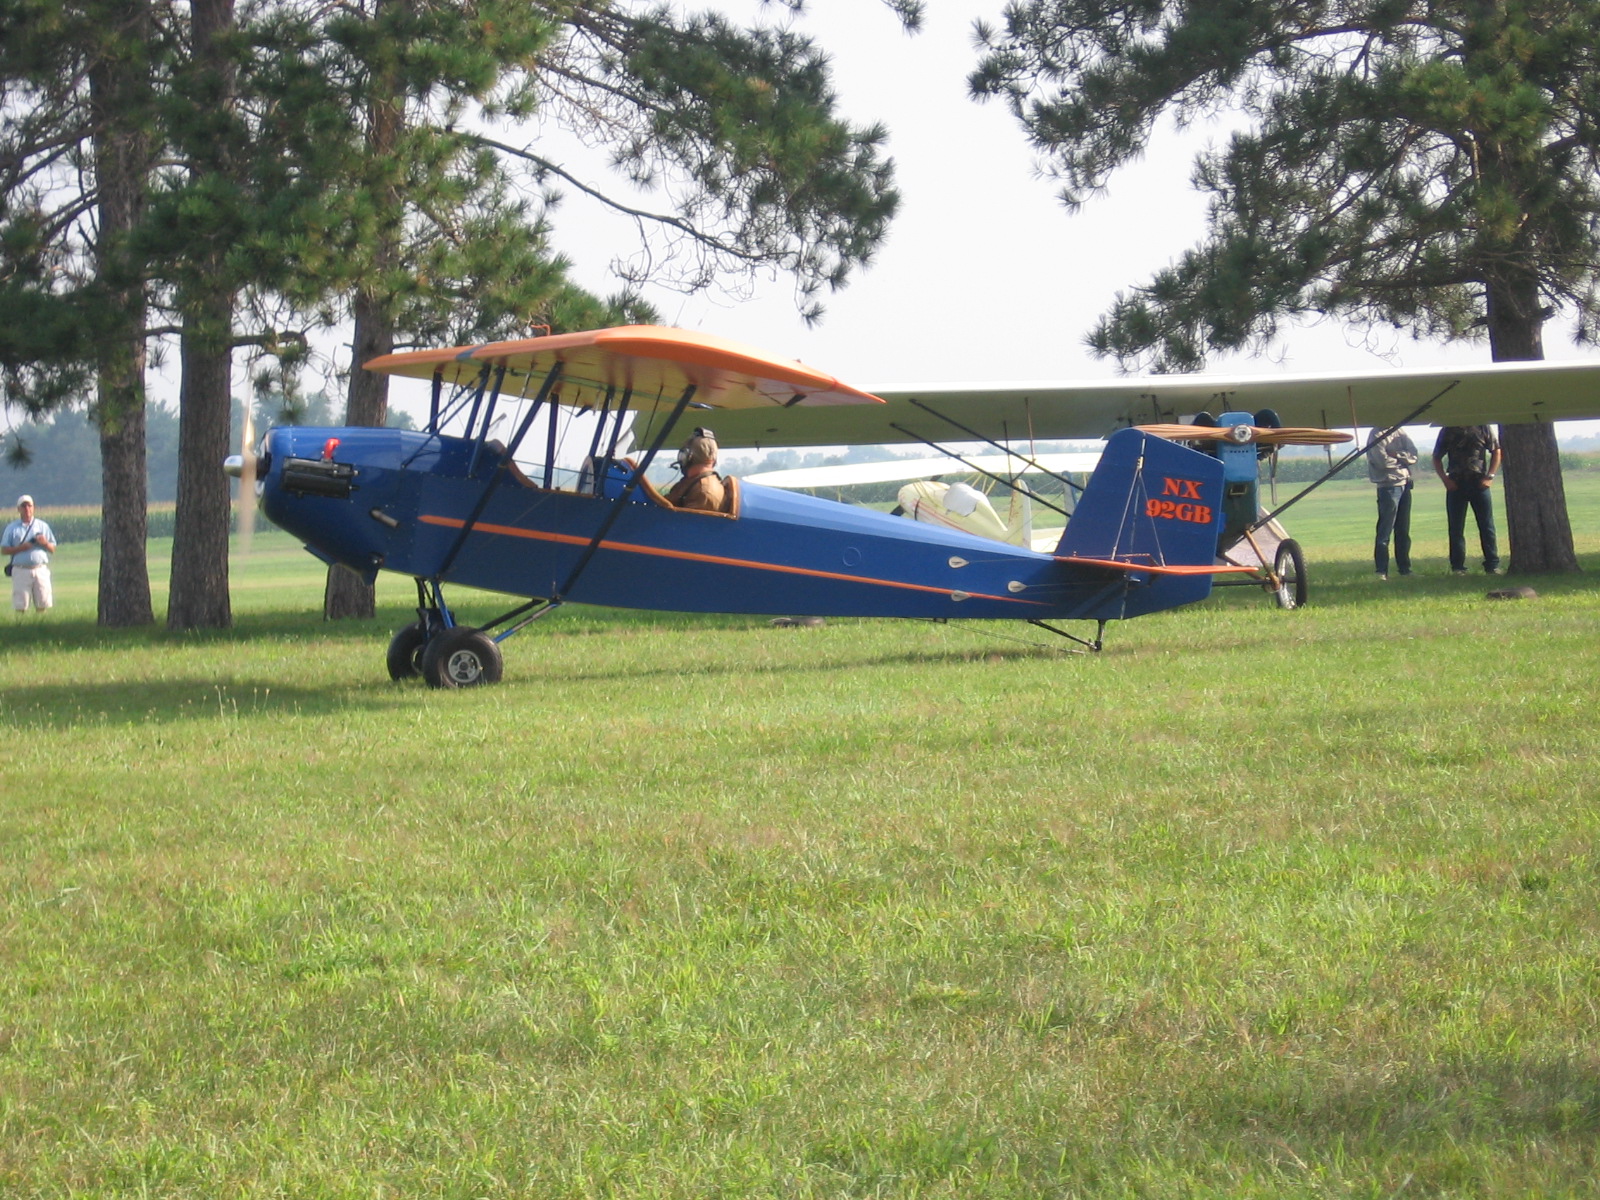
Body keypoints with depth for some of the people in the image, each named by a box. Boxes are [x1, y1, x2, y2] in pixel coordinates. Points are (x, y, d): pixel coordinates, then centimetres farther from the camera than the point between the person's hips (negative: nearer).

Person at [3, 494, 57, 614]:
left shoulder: (43, 526, 15)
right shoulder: (11, 528, 10)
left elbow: (52, 550, 14)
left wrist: (45, 543, -8)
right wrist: (20, 548, -10)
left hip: (41, 571, 2)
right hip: (21, 571, -2)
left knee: (42, 604, -2)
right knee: (20, 606, -7)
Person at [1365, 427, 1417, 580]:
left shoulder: (1400, 433, 14)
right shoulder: (1377, 435, -6)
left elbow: (1414, 456, 5)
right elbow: (1382, 461, -16)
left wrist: (1397, 456, -12)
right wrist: (1403, 459, -1)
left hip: (1405, 485, 7)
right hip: (1388, 485, -7)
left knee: (1403, 531, 11)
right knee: (1385, 530, -7)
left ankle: (1405, 568, 17)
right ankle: (1381, 571, -7)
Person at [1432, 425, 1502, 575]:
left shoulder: (1482, 428, 4)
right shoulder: (1447, 431, 4)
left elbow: (1496, 451, 10)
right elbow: (1437, 458, 9)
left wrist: (1490, 476, -2)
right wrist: (1445, 479, -5)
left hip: (1479, 483, 0)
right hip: (1456, 485, 0)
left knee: (1487, 526, -1)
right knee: (1456, 528, 0)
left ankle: (1493, 565, 3)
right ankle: (1458, 568, 4)